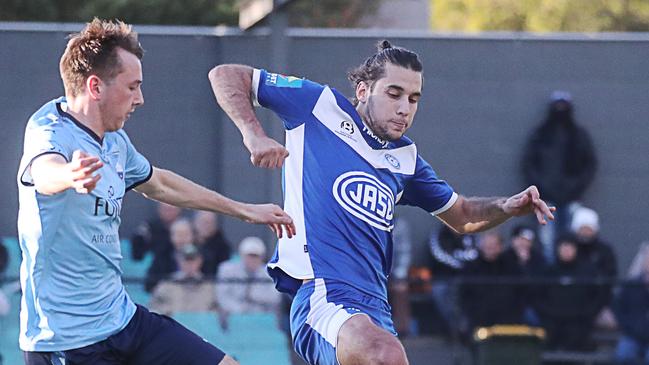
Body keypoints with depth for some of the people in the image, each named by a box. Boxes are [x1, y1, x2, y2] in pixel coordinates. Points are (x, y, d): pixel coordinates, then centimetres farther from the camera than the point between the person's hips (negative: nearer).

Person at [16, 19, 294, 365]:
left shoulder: (115, 141, 8)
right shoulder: (50, 133, -18)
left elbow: (157, 183, 28)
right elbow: (45, 171, -42)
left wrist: (243, 210, 37)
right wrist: (70, 176, -67)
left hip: (124, 319, 8)